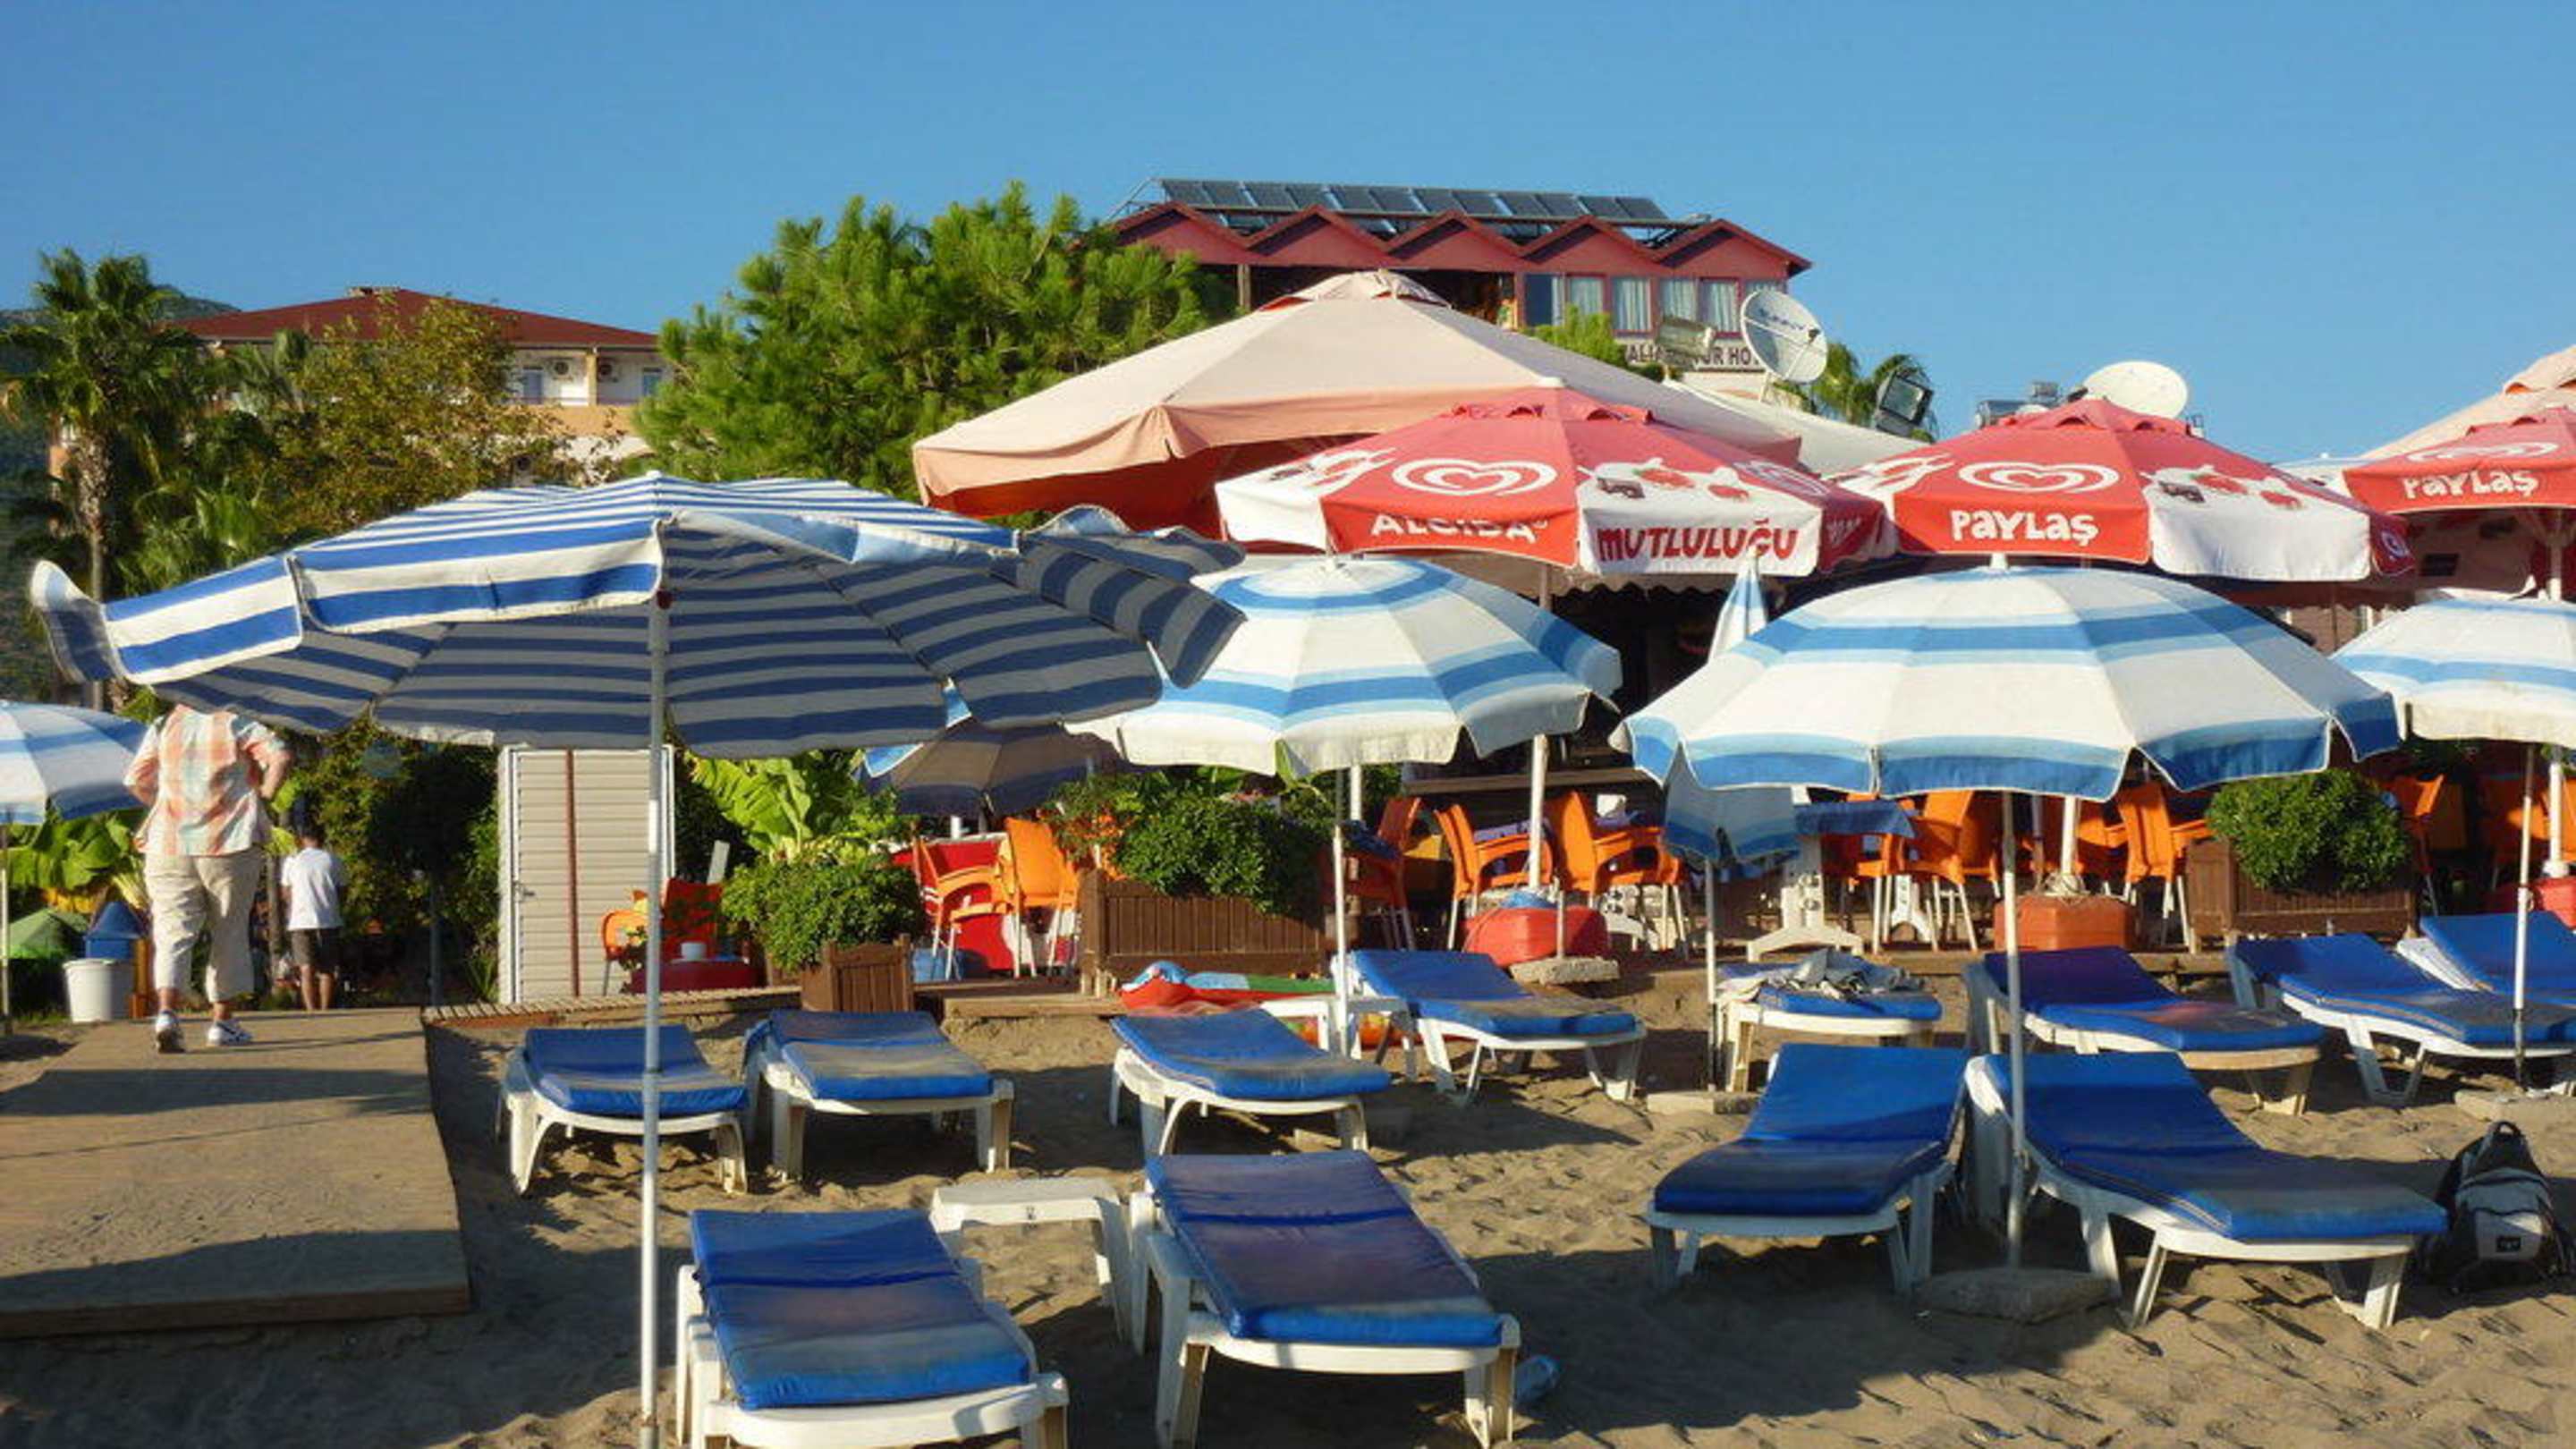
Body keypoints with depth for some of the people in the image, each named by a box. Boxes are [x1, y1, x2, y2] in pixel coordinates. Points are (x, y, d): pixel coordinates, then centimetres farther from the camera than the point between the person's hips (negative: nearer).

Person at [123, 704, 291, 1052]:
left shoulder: (164, 726, 7)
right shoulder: (235, 724, 0)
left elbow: (135, 781, 6)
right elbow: (280, 756, -13)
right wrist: (262, 800, -1)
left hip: (170, 844, 2)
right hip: (229, 843, -1)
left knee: (172, 932, 0)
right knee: (229, 933, 11)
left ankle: (167, 1012, -21)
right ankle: (221, 1020, 12)